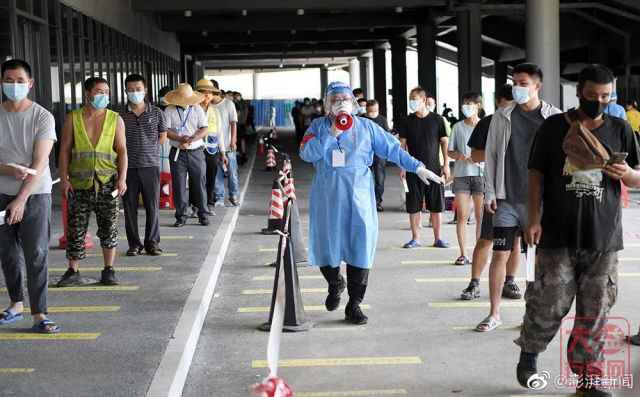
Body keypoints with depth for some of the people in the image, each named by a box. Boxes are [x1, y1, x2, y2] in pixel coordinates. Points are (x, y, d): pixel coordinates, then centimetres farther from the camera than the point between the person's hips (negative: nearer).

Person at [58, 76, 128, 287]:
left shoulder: (115, 119, 4)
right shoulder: (72, 119, 4)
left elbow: (122, 151, 2)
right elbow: (65, 150, 4)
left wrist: (122, 178, -8)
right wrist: (64, 179, -3)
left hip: (107, 182, 0)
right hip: (79, 183, 0)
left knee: (108, 228, 4)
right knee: (75, 229, 1)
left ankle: (108, 270, 15)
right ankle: (73, 272, 10)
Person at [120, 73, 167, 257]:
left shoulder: (156, 113, 3)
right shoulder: (120, 115, 1)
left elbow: (162, 137, 12)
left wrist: (146, 149, 7)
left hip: (151, 165, 0)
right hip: (128, 166, 0)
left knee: (152, 206, 3)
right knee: (129, 207, 4)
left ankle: (152, 242, 15)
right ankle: (134, 243, 15)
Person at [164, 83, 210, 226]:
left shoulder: (197, 110, 5)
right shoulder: (170, 110, 1)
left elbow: (205, 130, -2)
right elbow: (165, 131, -7)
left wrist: (190, 139, -15)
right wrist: (181, 138, -19)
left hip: (196, 153, 1)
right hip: (177, 153, -1)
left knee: (199, 184, 3)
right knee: (178, 186, 2)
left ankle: (203, 215, 12)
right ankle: (181, 217, 11)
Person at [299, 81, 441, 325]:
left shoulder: (366, 127, 6)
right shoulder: (318, 127, 5)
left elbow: (392, 149, 6)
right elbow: (306, 153, -10)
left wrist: (418, 168, 1)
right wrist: (331, 134, -18)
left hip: (358, 197, 0)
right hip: (327, 197, 0)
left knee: (360, 248, -1)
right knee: (326, 246, 6)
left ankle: (354, 305, 10)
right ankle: (335, 284, 38)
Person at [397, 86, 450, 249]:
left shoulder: (437, 119, 1)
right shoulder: (406, 121, 4)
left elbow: (444, 142, 5)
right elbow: (402, 145, 6)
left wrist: (446, 164, -1)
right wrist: (402, 167, -1)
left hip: (434, 169, -1)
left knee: (436, 206, 3)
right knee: (414, 206, 2)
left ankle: (437, 238, 12)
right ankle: (415, 238, 11)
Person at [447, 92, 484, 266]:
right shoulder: (458, 127, 7)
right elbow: (450, 151, 10)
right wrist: (458, 156, -12)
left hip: (481, 174, -1)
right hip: (461, 175, 1)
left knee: (481, 217, 2)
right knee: (462, 216, 0)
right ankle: (463, 254, 5)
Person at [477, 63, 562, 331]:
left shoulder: (554, 118, 0)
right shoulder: (502, 117, 4)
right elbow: (491, 156, 6)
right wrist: (490, 193, 0)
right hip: (507, 198, 1)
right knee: (499, 255, 1)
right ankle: (494, 314, 12)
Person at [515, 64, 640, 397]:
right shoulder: (554, 127, 3)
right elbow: (536, 174, 3)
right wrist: (534, 218, -7)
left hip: (603, 238, 2)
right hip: (558, 236, -2)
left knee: (595, 312, 5)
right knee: (549, 303, -1)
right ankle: (529, 352, 25)